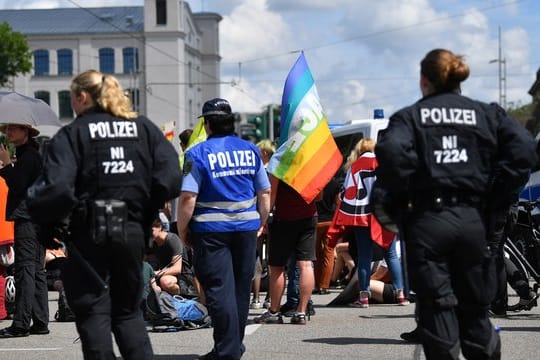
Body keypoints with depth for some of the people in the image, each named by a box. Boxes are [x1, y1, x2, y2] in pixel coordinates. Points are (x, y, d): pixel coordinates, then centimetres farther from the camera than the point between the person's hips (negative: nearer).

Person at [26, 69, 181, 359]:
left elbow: (57, 190, -18)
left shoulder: (71, 135, -6)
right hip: (132, 231, 4)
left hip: (89, 234, -4)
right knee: (128, 310, 17)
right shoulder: (145, 129, 7)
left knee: (93, 312, 4)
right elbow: (170, 180, -4)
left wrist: (45, 220, 0)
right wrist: (145, 212, 10)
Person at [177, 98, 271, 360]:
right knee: (241, 288, 14)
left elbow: (188, 198, -14)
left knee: (219, 289, -3)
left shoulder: (198, 154, -8)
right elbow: (265, 193, 11)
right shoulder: (251, 150, 8)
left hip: (211, 229, -5)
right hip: (246, 228, 5)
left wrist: (182, 230, -3)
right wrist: (261, 223, 22)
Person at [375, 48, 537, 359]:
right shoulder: (487, 114, 11)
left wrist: (401, 198, -3)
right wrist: (493, 198, 1)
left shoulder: (409, 117, 3)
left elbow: (392, 153, -18)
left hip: (426, 220, -2)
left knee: (436, 308, 1)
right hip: (472, 219, 3)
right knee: (474, 310, 12)